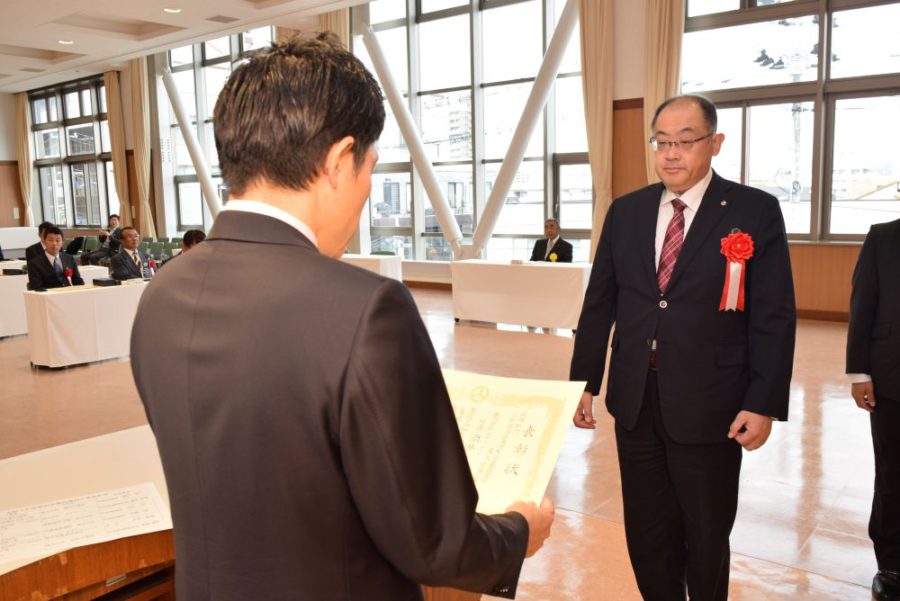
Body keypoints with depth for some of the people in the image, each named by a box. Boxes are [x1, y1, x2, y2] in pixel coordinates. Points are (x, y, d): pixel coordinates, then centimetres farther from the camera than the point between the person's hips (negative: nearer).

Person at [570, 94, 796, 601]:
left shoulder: (756, 211, -5)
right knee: (647, 535, 16)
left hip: (709, 407, -3)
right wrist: (584, 382, 3)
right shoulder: (625, 212, 6)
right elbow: (599, 305, 7)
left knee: (707, 538, 15)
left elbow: (774, 317, -7)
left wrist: (765, 403, -12)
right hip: (634, 402, 3)